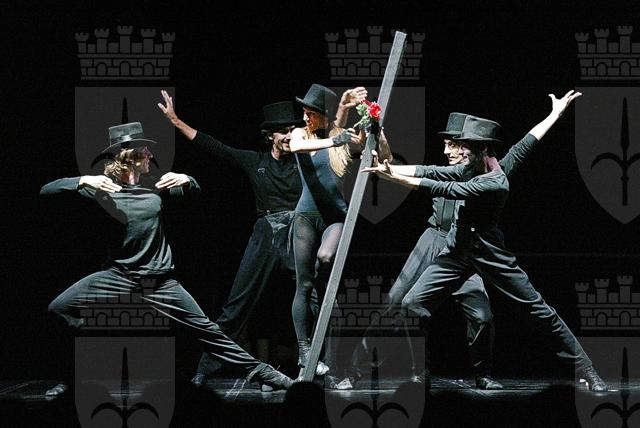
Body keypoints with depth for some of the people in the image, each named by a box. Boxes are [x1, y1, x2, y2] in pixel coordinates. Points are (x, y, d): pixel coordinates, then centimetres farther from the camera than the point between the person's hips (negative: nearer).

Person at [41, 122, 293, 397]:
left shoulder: (155, 187, 4)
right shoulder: (101, 188, -6)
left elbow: (194, 191, 22)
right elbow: (46, 190, -11)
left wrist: (185, 179, -3)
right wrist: (83, 181, -27)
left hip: (160, 281, 2)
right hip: (119, 276, -2)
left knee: (205, 328, 2)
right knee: (58, 310, -18)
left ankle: (258, 372, 12)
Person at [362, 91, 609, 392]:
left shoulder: (495, 183, -22)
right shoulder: (472, 168, 1)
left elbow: (448, 190, -24)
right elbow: (432, 172, -2)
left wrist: (399, 178, -22)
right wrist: (390, 170, -13)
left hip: (489, 254, -7)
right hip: (457, 252, 7)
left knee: (538, 309, -3)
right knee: (412, 305, -4)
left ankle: (584, 368, 4)